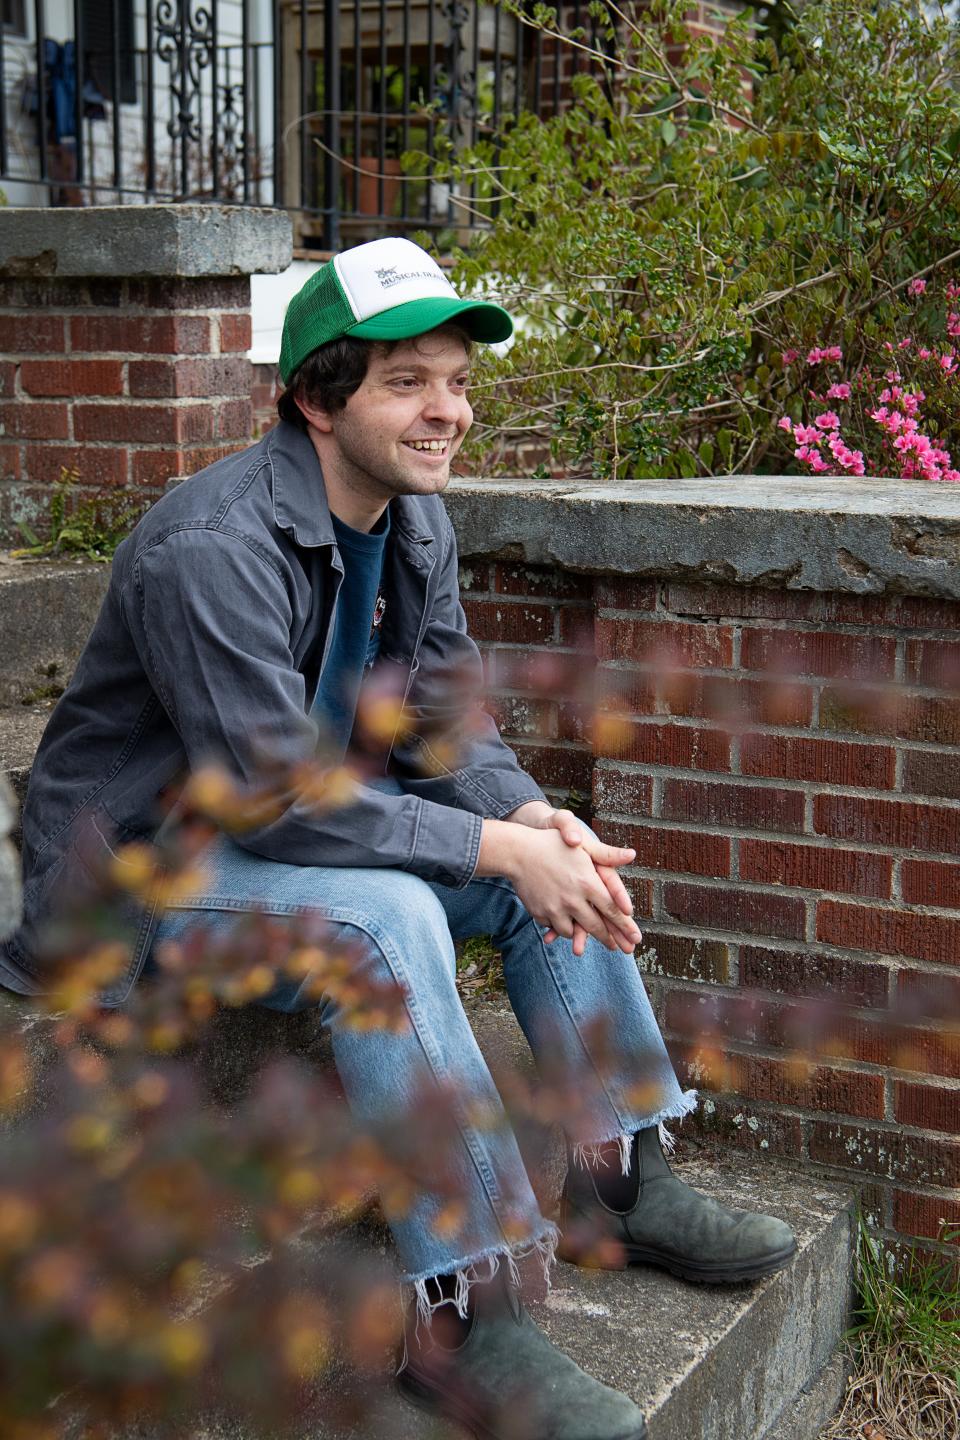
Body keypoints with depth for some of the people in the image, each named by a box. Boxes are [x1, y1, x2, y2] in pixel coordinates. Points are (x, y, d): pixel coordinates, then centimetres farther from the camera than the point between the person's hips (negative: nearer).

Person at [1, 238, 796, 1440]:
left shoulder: (416, 526, 1)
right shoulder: (213, 550, -27)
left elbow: (447, 725, 4)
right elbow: (277, 803, -30)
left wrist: (536, 820, -17)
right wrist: (498, 848, -27)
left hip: (303, 828, 9)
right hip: (139, 874, -9)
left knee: (555, 853, -2)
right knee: (385, 915, -34)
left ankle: (620, 1185, 6)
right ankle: (461, 1316, -27)